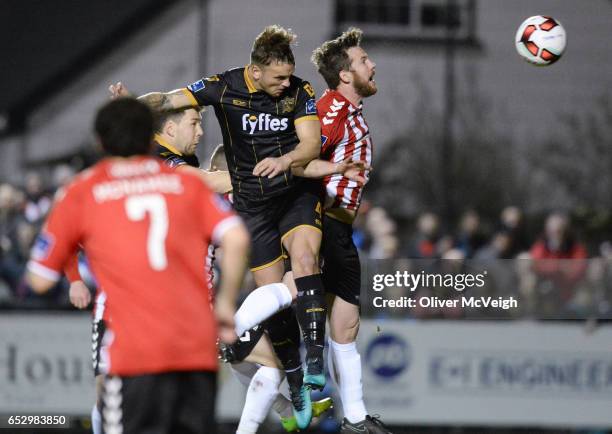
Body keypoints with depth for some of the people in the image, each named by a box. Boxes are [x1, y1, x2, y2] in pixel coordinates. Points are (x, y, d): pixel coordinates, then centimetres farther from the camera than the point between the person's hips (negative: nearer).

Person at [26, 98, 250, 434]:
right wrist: (225, 304, 9)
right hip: (199, 348, 3)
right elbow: (237, 239, -2)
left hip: (136, 351, -3)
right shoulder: (187, 182, 14)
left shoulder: (81, 193, 9)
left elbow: (40, 280, 12)